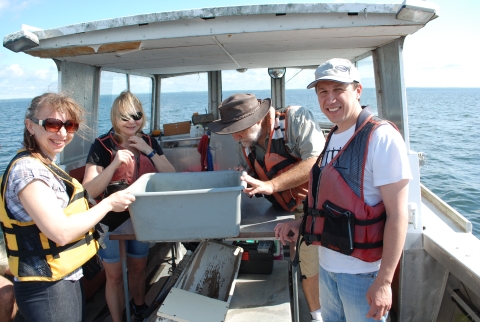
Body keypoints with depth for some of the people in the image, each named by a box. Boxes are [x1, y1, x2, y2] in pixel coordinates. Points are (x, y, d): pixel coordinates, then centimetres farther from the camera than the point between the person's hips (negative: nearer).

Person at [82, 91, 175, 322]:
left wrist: (149, 152, -16)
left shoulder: (149, 142, -1)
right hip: (112, 221, -3)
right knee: (114, 275, 10)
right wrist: (115, 163, -31)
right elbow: (88, 191, -20)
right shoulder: (102, 145, -14)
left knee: (138, 268, 22)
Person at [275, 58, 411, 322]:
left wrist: (384, 281, -20)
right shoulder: (333, 137, 6)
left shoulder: (381, 137, -18)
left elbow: (397, 215, -19)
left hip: (362, 271, -7)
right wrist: (300, 225, 2)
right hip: (327, 265, 7)